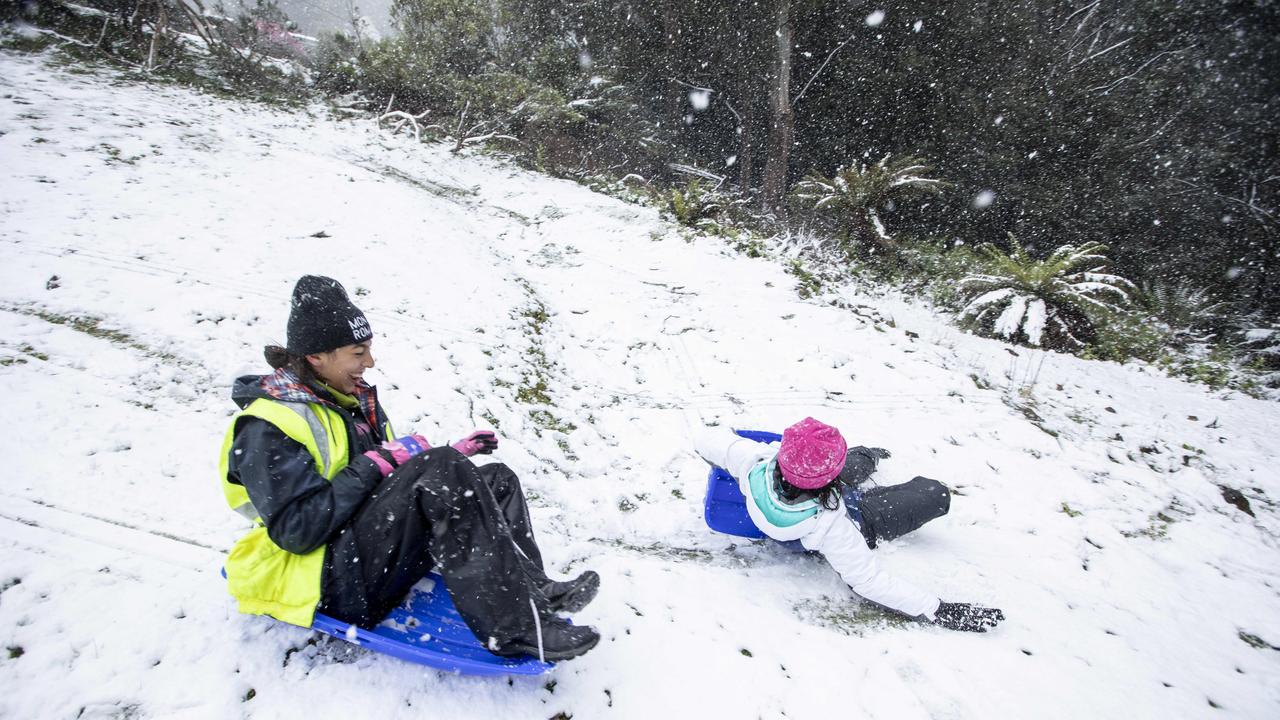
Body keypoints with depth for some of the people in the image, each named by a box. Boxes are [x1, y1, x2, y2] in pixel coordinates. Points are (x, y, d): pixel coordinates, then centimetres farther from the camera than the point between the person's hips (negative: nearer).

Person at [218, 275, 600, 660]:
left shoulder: (350, 397, 14)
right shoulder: (267, 429, -14)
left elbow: (395, 479, 19)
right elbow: (298, 529, -23)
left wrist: (451, 455, 2)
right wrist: (374, 465, -23)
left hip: (377, 540, 9)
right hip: (336, 583, -9)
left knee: (497, 479, -3)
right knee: (441, 472, -31)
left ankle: (534, 592, -20)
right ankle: (515, 629, -32)